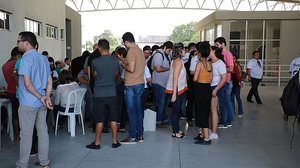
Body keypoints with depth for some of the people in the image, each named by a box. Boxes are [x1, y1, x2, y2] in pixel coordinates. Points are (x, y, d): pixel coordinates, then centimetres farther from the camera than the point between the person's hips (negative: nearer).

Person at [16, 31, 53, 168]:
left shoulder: (26, 59, -12)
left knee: (26, 134, 2)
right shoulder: (44, 59, 11)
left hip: (28, 103, -7)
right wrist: (46, 97, -1)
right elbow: (50, 82, 10)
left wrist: (41, 98, -11)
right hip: (42, 103, 7)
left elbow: (27, 84, -18)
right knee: (43, 132, 11)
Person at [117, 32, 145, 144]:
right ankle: (140, 135, 19)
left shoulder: (131, 51, -15)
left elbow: (131, 68, -22)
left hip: (131, 86, -9)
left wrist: (122, 65, -5)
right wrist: (121, 58, 28)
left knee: (131, 111, -2)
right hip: (140, 84, 9)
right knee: (138, 110, 12)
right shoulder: (140, 50, 13)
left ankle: (132, 137, 4)